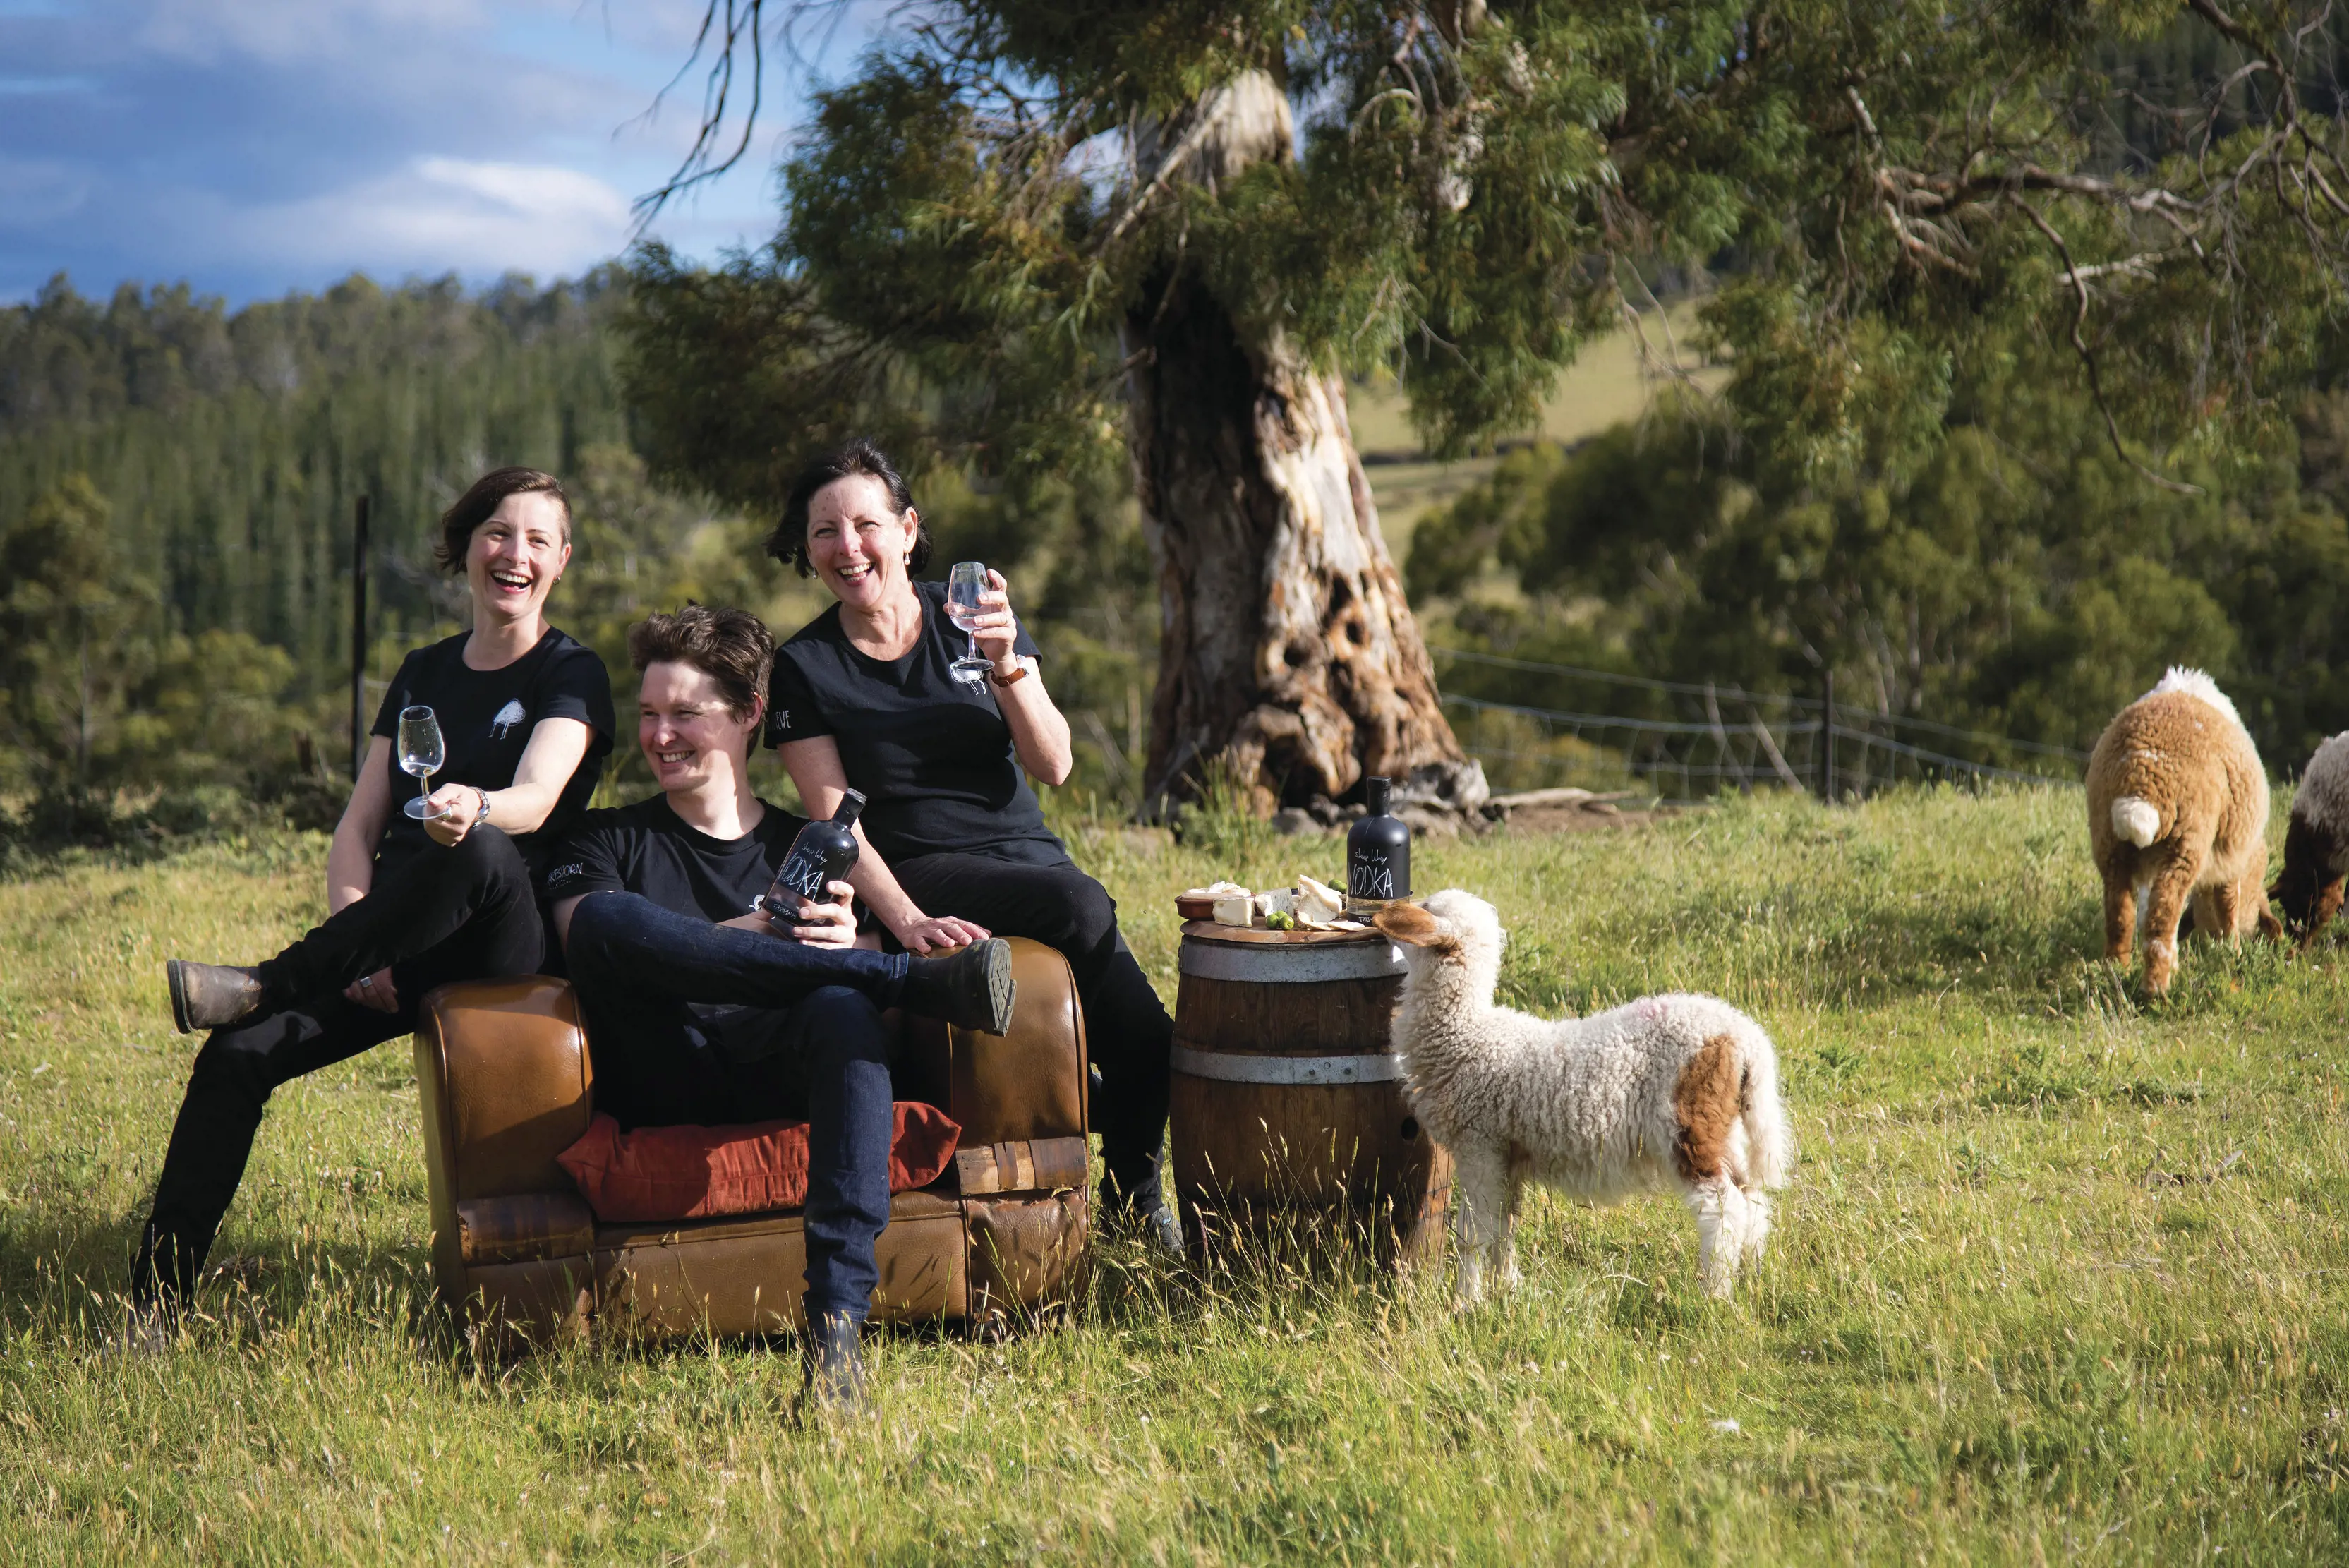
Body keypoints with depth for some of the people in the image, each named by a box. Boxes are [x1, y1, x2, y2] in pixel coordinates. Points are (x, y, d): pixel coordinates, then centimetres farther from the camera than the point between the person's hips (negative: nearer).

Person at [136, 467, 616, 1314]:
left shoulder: (571, 674, 2)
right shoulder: (423, 674, 17)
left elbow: (536, 798, -19)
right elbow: (358, 828, 11)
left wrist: (473, 812, -43)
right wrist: (356, 944, -8)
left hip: (510, 950, -5)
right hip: (407, 953, 5)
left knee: (480, 852, -39)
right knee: (237, 1056, -19)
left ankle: (266, 983, -25)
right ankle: (150, 1315, -14)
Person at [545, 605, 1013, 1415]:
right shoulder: (608, 842, 22)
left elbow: (859, 981, 14)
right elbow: (590, 932, 0)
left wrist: (845, 945, -13)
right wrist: (758, 933, -10)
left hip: (777, 1070, 1)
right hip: (660, 1084, 0)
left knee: (844, 1008, -36)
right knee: (604, 917, -30)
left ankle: (837, 1321, -51)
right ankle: (924, 982, -31)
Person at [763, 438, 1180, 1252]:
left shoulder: (972, 617, 6)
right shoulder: (804, 668, 1)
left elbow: (1052, 765, -3)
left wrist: (1006, 664, -22)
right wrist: (906, 919, -25)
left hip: (1028, 852, 3)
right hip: (919, 874, -3)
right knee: (1083, 908, -33)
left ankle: (1132, 1191, 0)